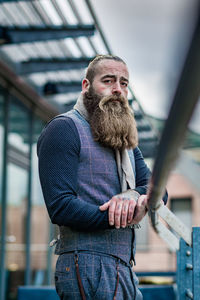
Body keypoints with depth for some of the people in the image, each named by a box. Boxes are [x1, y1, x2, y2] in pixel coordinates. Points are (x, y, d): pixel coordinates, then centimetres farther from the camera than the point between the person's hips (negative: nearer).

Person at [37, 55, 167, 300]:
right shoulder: (63, 129, -6)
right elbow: (60, 207, -16)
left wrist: (134, 196, -13)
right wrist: (120, 218, -11)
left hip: (124, 269, 8)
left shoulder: (126, 141, 21)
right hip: (89, 266, -8)